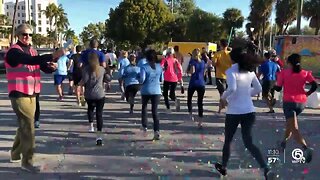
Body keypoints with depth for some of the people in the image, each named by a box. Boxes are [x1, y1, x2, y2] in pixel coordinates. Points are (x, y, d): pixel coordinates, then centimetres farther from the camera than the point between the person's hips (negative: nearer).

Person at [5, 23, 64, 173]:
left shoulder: (32, 51, 13)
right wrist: (54, 55, -43)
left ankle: (15, 154, 35)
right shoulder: (14, 51, -14)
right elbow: (31, 60, -33)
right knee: (28, 127, -7)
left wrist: (52, 66, -15)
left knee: (24, 126, 18)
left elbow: (43, 66, 10)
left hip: (31, 94, 8)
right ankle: (27, 162, 2)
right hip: (19, 95, -8)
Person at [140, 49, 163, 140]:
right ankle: (156, 131, -10)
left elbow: (142, 80, -19)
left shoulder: (144, 67, -11)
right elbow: (162, 79, 8)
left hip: (146, 91, -2)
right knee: (155, 111, 3)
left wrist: (140, 82, 2)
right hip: (157, 91, 2)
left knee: (144, 107, 24)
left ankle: (144, 126, 28)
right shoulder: (159, 67, 1)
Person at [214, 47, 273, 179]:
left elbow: (232, 88, -27)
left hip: (234, 112, -5)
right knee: (248, 142, 9)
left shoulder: (231, 71, -12)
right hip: (249, 111, 5)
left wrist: (223, 98, -10)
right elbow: (258, 89, 13)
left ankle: (223, 167, 32)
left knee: (227, 141, 16)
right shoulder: (250, 71, 7)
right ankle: (265, 168, -7)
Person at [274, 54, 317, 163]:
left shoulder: (284, 73, -3)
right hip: (301, 102, 5)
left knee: (294, 128, -9)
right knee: (291, 122, 29)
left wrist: (274, 84, 20)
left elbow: (278, 88, -1)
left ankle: (306, 148, -29)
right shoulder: (305, 73, 4)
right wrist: (307, 94, 7)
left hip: (289, 102, -4)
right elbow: (315, 85, -8)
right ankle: (284, 141, 40)